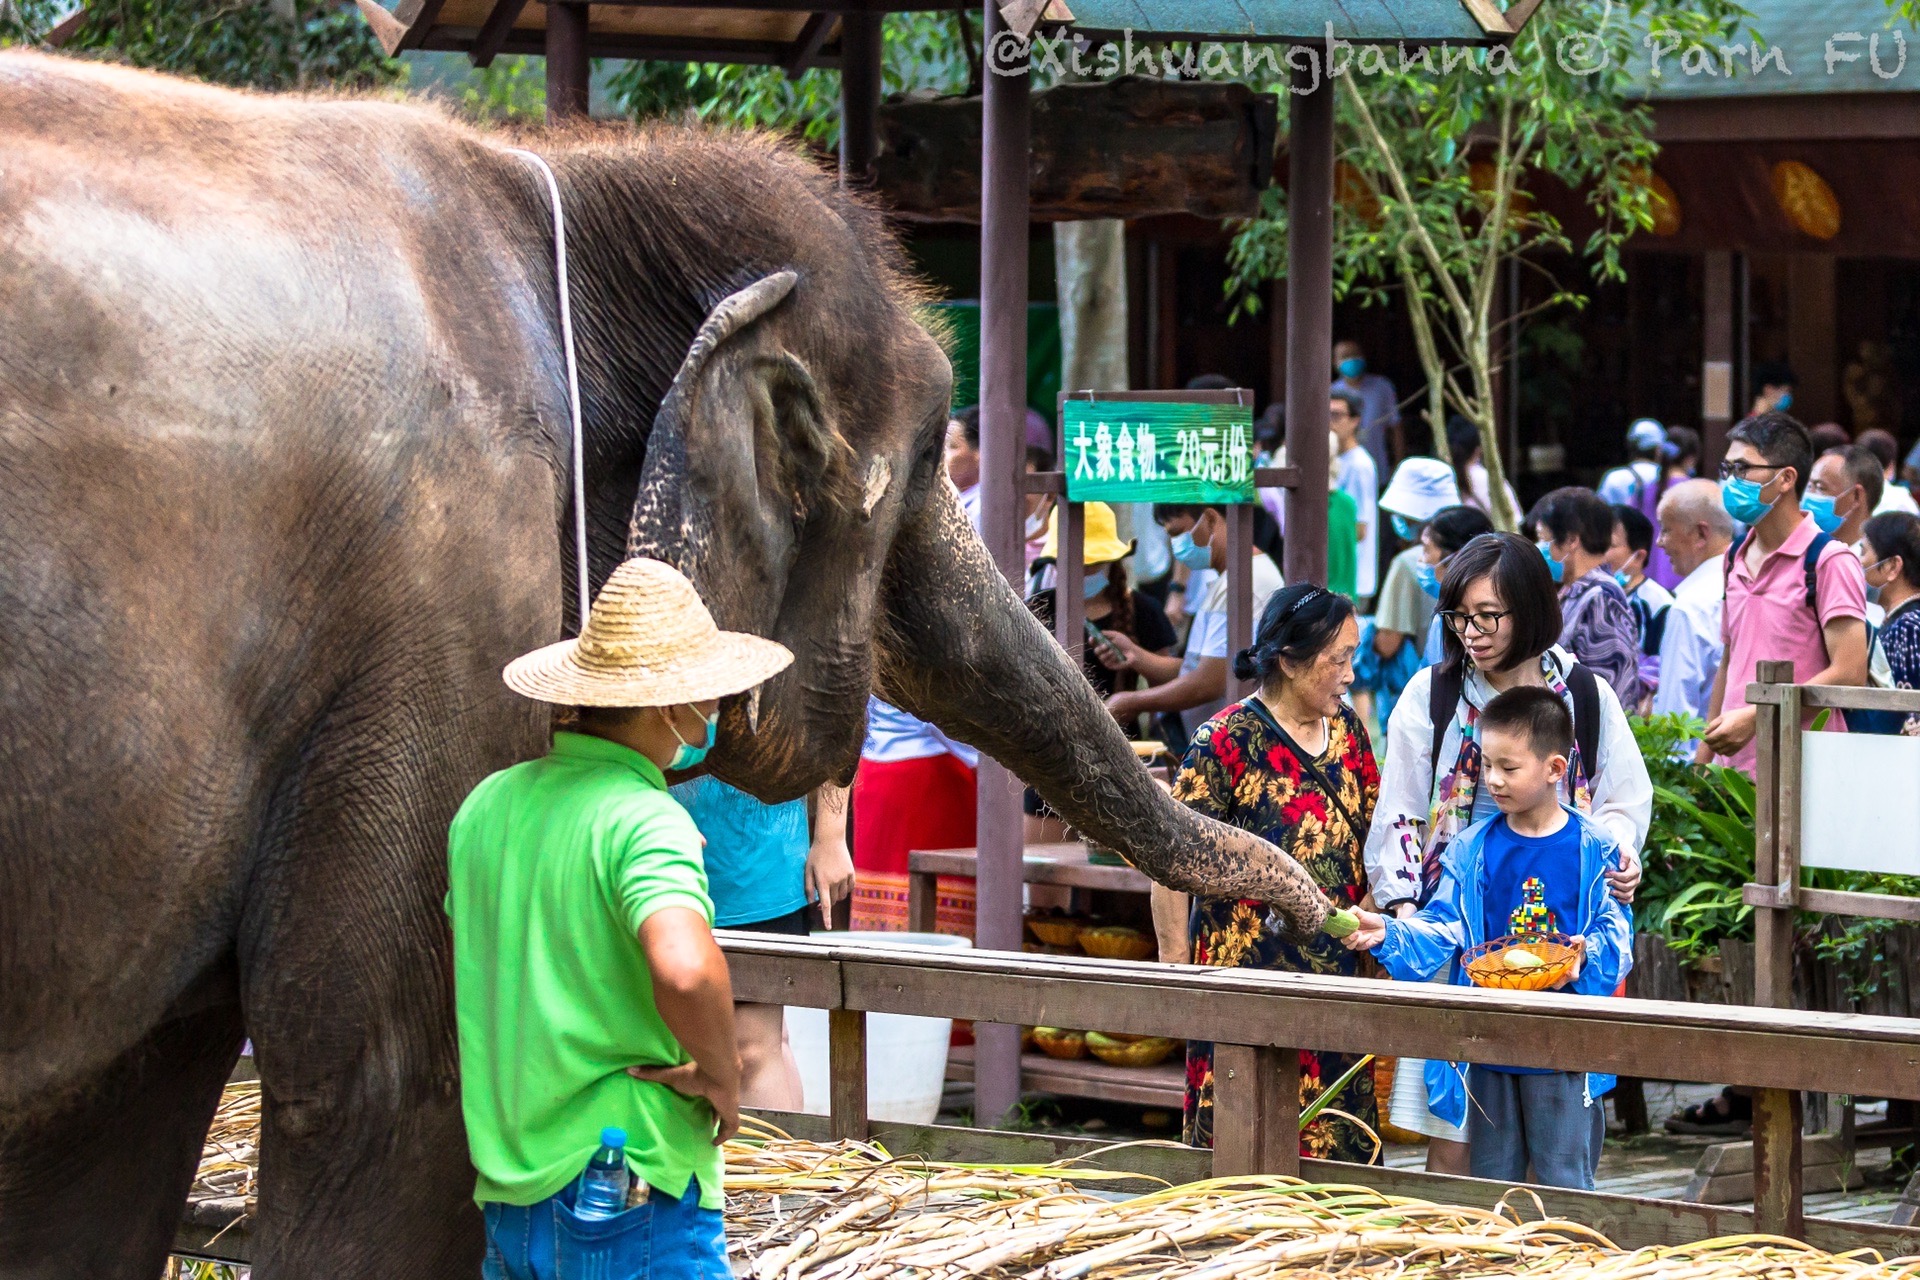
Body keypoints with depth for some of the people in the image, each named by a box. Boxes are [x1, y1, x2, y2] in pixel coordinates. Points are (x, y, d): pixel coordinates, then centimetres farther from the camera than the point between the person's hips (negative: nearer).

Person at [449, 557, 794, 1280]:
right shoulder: (644, 820, -15)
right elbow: (685, 970, -33)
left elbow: (462, 988, 20)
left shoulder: (488, 804, 8)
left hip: (507, 1204, 8)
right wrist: (720, 1076, -16)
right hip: (639, 1205, -8)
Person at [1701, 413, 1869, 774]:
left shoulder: (1829, 561, -6)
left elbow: (1849, 674, -14)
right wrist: (1703, 757, 16)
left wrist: (1756, 717, -18)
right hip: (1733, 765, 6)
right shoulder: (1737, 560, 16)